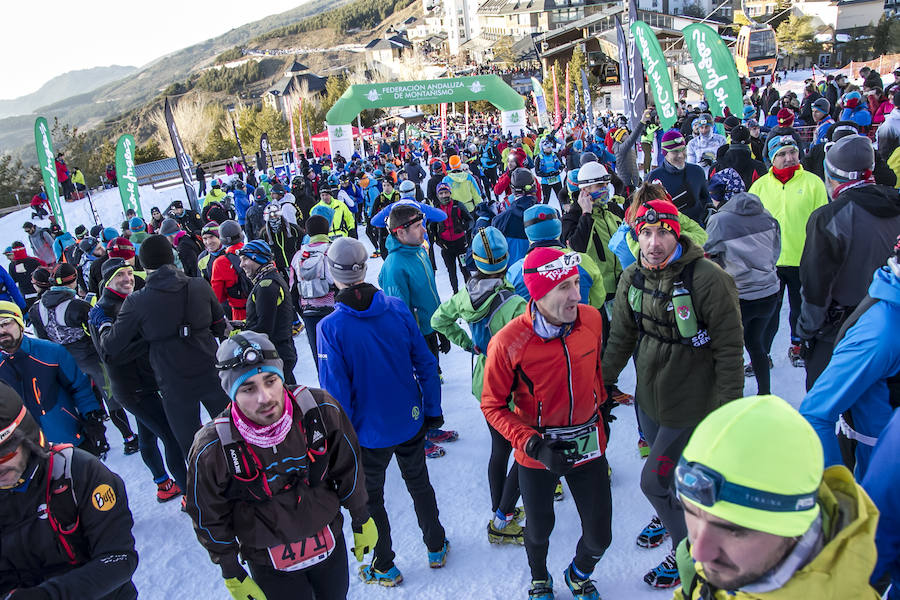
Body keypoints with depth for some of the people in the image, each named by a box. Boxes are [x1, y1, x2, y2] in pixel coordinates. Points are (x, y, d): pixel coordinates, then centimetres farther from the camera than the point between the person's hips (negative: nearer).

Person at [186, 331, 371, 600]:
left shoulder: (321, 410, -22)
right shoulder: (212, 450, -25)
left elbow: (348, 468, -5)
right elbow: (210, 519, -8)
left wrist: (361, 520, 4)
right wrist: (232, 575, 0)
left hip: (331, 544, 3)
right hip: (270, 566, -2)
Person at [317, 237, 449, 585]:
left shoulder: (330, 328, -24)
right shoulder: (398, 308, -13)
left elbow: (336, 393, -19)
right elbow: (425, 364, -5)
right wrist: (433, 410, 8)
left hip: (369, 431, -3)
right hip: (411, 422, 4)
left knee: (369, 498, 20)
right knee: (419, 484, 26)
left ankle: (384, 567, 38)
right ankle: (436, 547, 44)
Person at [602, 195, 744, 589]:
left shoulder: (709, 279, -22)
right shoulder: (632, 277, -4)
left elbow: (729, 350, -17)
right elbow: (620, 337, 7)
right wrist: (603, 383, 9)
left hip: (691, 404, -5)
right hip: (648, 395, 5)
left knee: (654, 480, 1)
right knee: (670, 470, 23)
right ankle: (669, 515, 55)